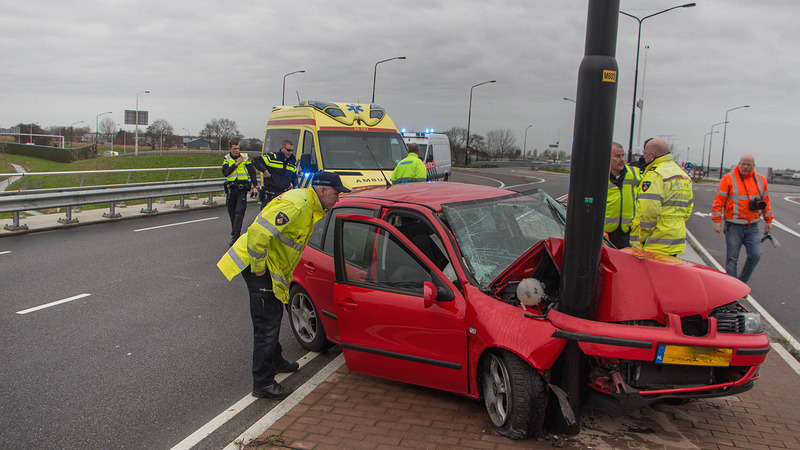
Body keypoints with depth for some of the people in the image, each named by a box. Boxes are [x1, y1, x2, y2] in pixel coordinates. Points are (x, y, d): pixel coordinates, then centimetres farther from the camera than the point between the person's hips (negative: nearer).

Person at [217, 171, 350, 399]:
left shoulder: (308, 205, 10)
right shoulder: (296, 205, -24)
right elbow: (259, 231, -32)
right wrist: (259, 267, -23)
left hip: (274, 267, 11)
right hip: (259, 265, -11)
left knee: (274, 315, 25)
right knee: (267, 325, -6)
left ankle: (275, 361, 45)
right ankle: (263, 384, 4)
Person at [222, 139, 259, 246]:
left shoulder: (245, 157, 4)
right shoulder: (226, 159, 6)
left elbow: (252, 172, 4)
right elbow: (225, 173, -8)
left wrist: (255, 186, -5)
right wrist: (236, 164, -14)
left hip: (242, 188, -2)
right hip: (231, 188, 2)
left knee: (240, 211, -14)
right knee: (231, 212, 8)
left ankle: (235, 234, -16)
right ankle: (235, 234, 23)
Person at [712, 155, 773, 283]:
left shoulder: (761, 180, 8)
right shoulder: (728, 179, -5)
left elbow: (766, 201, 18)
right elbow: (718, 201, -5)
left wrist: (768, 220, 19)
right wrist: (717, 220, -10)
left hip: (752, 227, 4)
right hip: (733, 226, -3)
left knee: (755, 255, -5)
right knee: (732, 258, 0)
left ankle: (741, 282, 14)